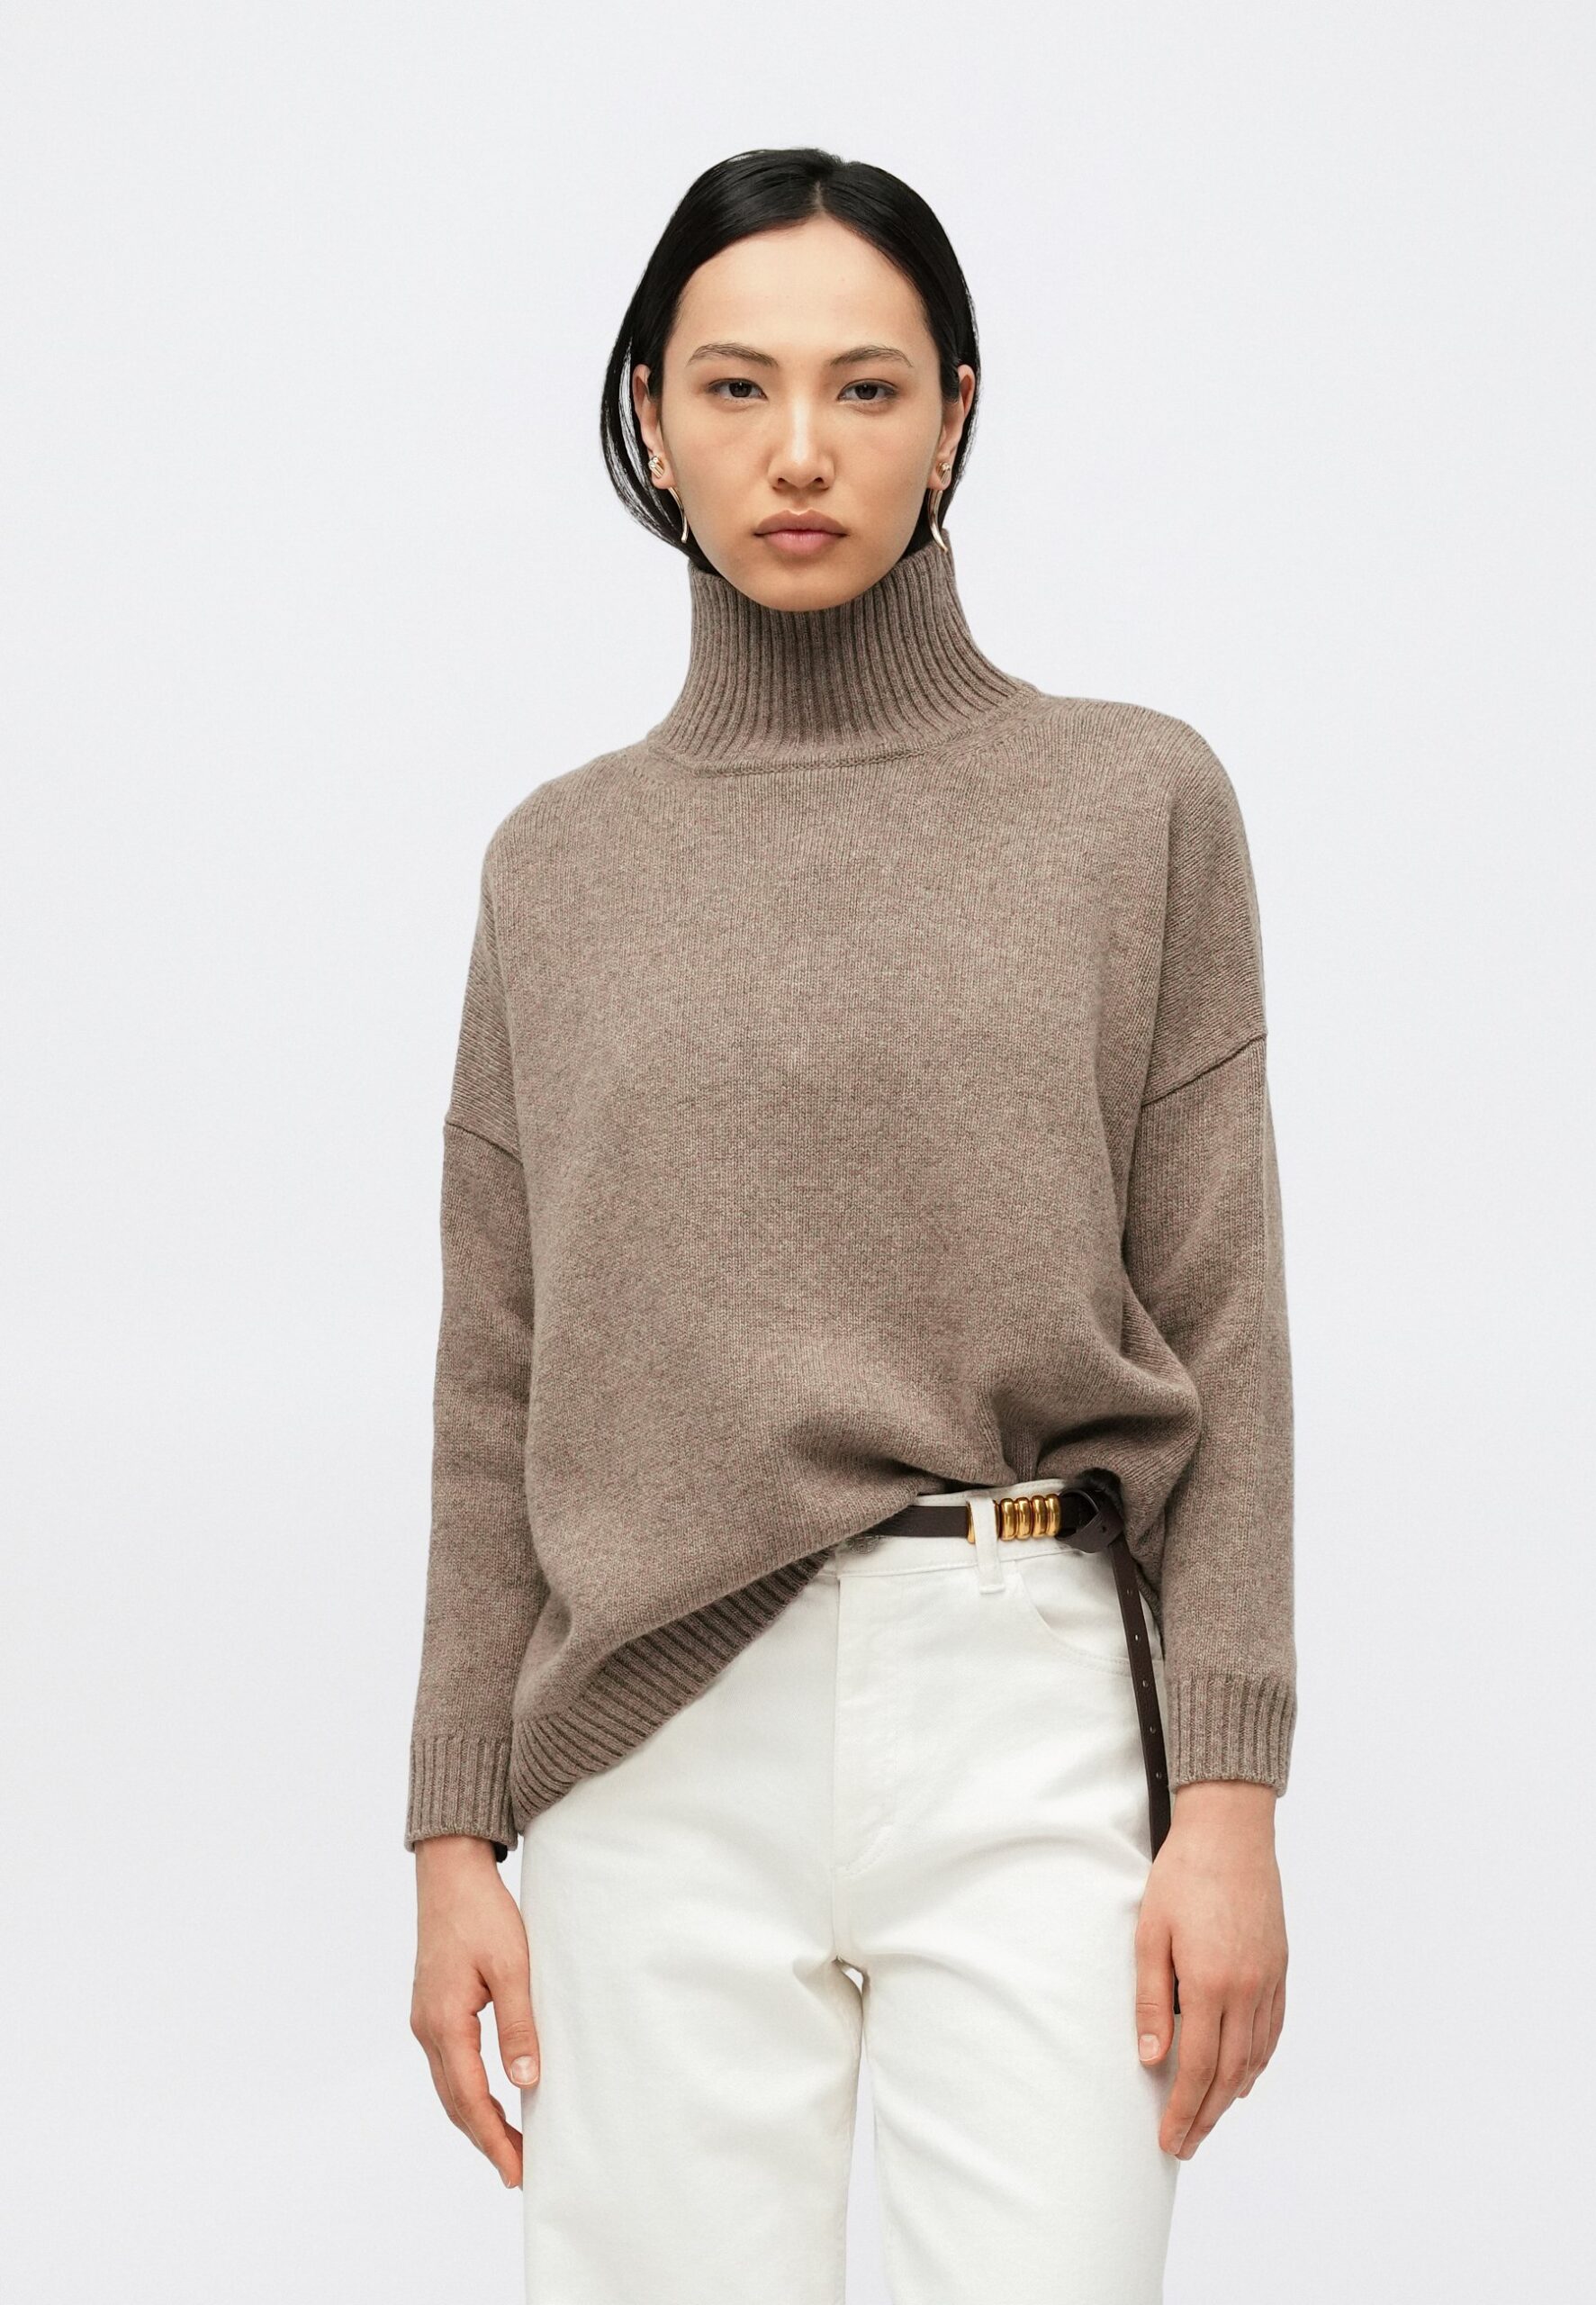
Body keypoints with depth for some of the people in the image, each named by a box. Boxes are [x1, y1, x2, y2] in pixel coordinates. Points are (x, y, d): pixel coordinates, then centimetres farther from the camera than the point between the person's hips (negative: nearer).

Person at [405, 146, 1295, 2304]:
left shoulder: (1137, 800, 5)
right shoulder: (560, 863, 11)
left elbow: (1218, 1333, 1)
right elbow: (500, 1383, 10)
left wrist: (1229, 1798, -6)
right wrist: (455, 1836, 5)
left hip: (1028, 1719, -2)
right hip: (658, 1736, 2)